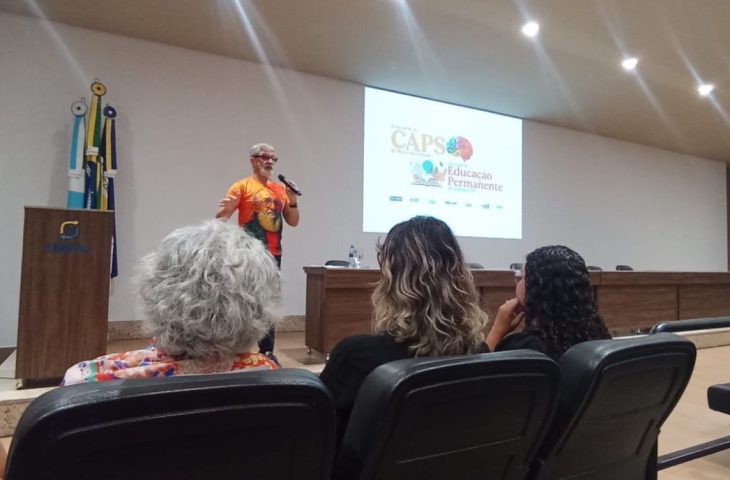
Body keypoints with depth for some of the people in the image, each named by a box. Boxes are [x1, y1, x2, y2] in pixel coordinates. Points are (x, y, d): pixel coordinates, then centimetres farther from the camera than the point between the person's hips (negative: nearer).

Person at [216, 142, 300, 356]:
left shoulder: (281, 189, 13)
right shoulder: (242, 186, -1)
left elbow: (293, 222, 14)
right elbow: (220, 218, -6)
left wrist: (293, 201, -3)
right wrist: (225, 209, -28)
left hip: (273, 255, 5)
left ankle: (267, 352, 19)